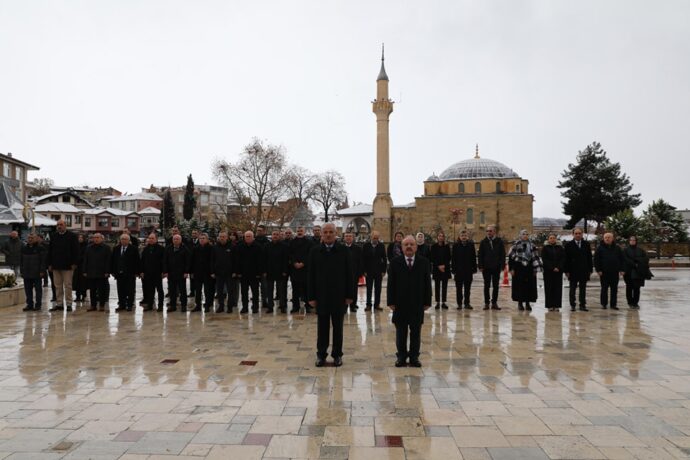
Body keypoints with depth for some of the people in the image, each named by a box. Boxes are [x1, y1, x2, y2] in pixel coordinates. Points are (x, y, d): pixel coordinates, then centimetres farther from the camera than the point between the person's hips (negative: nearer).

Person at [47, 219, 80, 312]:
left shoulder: (72, 236, -2)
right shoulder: (53, 236, 11)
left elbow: (76, 250, -5)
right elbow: (49, 251, 13)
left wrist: (74, 263, -10)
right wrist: (50, 264, 7)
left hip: (67, 265, -4)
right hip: (56, 265, 4)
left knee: (68, 285, 0)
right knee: (58, 286, 8)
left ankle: (68, 304, 5)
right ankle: (59, 304, 15)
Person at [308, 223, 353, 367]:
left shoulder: (343, 251, -2)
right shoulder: (315, 251, 0)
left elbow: (349, 274, -1)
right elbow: (310, 275, 0)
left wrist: (349, 295, -5)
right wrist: (311, 297, -4)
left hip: (339, 296, 0)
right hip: (321, 296, 0)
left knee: (338, 327, 10)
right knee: (322, 328, 9)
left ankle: (337, 354, 22)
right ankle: (321, 355, 21)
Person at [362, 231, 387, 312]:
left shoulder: (381, 246, 0)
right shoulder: (366, 245, -3)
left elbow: (384, 259, 3)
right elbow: (363, 259, -2)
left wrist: (383, 270, -3)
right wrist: (364, 271, -6)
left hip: (379, 271, 1)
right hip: (369, 271, -1)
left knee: (378, 289, 6)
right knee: (369, 289, 4)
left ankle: (377, 304, 14)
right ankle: (368, 305, 11)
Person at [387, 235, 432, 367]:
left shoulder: (424, 262, 2)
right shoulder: (395, 262, -1)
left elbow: (427, 283, 1)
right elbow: (391, 283, -2)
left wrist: (427, 301, -2)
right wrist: (391, 302, -7)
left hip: (417, 304, 1)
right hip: (400, 304, 0)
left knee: (416, 332, 9)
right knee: (401, 332, 9)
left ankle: (414, 356, 21)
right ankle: (401, 356, 21)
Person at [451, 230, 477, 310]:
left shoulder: (471, 245, 3)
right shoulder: (456, 245, 0)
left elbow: (474, 258, 4)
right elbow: (453, 258, -1)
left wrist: (474, 269, -1)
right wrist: (453, 269, -6)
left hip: (468, 270, 1)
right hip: (459, 270, -1)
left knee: (467, 288, 8)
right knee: (459, 288, 5)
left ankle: (467, 303, 16)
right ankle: (459, 303, 13)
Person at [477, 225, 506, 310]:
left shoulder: (499, 242, 0)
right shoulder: (483, 242, 1)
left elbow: (503, 255, 1)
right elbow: (480, 255, 1)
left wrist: (502, 266, -6)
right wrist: (480, 266, -6)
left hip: (496, 268, 0)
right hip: (486, 268, 0)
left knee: (495, 286, 6)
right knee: (486, 286, 6)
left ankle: (494, 303, 14)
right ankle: (486, 303, 12)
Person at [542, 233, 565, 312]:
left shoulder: (560, 248, 9)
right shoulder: (545, 248, 3)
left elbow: (563, 259, 4)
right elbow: (544, 259, -4)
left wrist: (558, 268, -10)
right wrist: (552, 268, -12)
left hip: (558, 271, 2)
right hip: (548, 271, -2)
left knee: (558, 288, 1)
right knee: (549, 288, -1)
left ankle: (557, 305, 4)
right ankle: (550, 305, 2)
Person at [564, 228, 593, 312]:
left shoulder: (586, 244, 7)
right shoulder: (569, 245, -1)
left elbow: (589, 258, 8)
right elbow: (566, 259, -3)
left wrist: (590, 270, 3)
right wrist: (566, 271, -8)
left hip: (584, 271, 2)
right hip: (573, 271, -2)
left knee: (583, 289, 7)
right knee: (572, 289, 4)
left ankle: (582, 305, 13)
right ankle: (572, 305, 10)